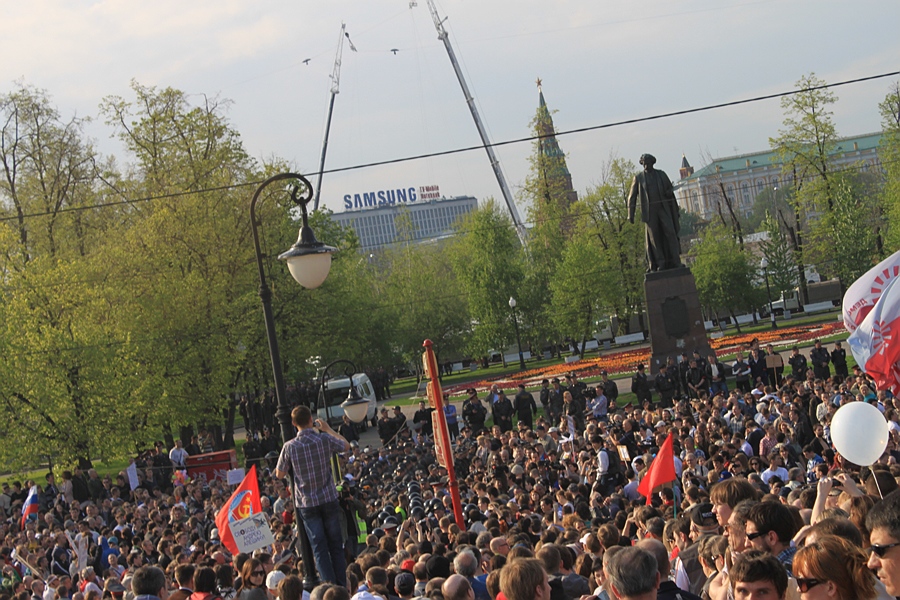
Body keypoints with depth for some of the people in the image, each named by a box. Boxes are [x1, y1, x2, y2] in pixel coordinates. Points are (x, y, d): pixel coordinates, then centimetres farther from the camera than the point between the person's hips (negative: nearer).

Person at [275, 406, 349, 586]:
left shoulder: (290, 447, -12)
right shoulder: (325, 439, -9)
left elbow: (279, 474, 0)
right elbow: (346, 446, 12)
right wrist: (328, 429, 21)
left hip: (307, 504, -1)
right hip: (329, 499, 1)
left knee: (319, 547, 3)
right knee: (336, 545, 11)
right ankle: (342, 585, 14)